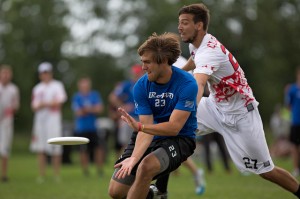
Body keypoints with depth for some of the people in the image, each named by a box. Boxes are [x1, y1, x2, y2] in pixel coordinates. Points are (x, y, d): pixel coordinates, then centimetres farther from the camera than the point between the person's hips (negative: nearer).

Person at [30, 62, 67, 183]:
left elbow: (59, 102, -6)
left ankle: (56, 175, 0)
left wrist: (43, 104, -7)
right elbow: (34, 106, 9)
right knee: (40, 149, -2)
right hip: (40, 120, 3)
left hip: (53, 118, -3)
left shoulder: (57, 85, 6)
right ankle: (41, 175, 0)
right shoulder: (37, 88, 16)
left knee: (55, 149, -6)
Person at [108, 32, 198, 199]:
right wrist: (133, 157, -33)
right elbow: (147, 129, -16)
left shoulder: (187, 84, -22)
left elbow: (174, 127, -26)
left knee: (146, 166, -35)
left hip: (179, 139, -5)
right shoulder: (141, 86, -10)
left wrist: (138, 126, -37)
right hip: (152, 137, 5)